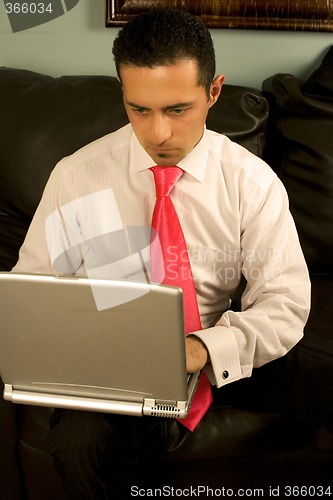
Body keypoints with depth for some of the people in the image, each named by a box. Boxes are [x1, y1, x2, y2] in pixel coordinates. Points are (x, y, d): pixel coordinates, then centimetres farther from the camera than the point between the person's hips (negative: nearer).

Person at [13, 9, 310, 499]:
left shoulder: (253, 182, -4)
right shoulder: (75, 175, -3)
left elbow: (287, 302, -5)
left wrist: (204, 347, -25)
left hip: (208, 364, 2)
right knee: (79, 441, -31)